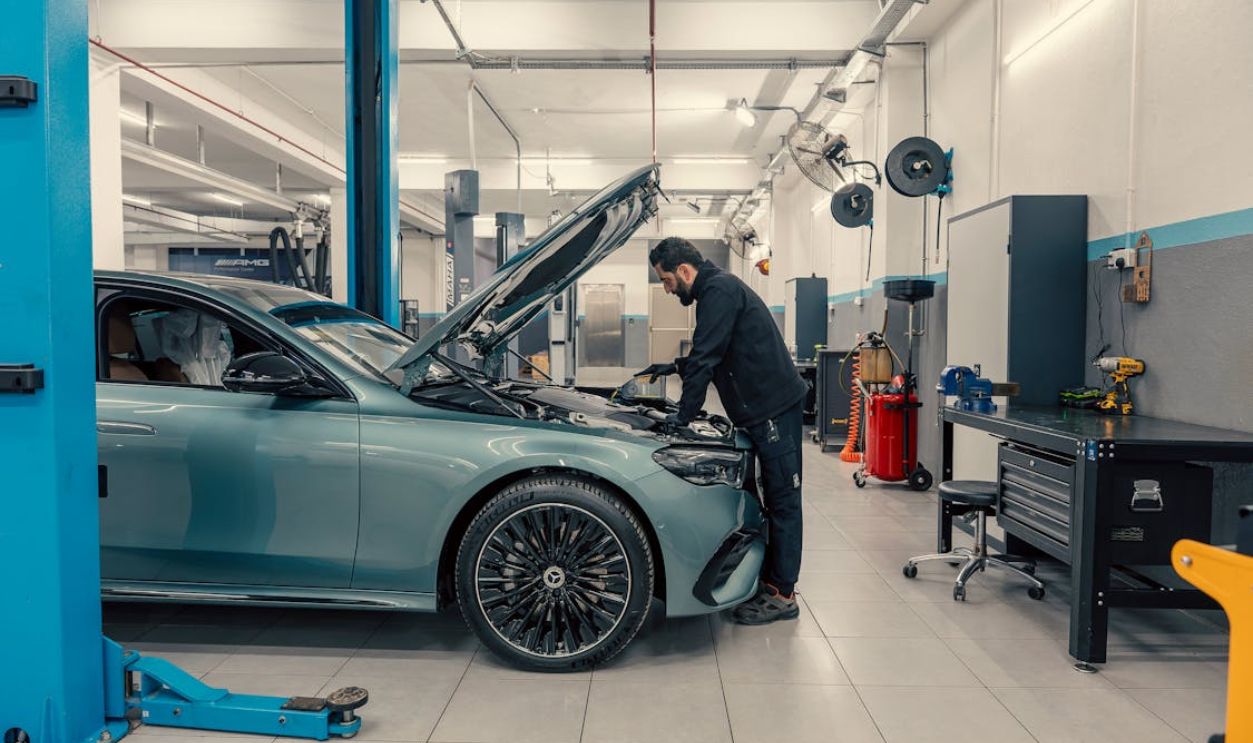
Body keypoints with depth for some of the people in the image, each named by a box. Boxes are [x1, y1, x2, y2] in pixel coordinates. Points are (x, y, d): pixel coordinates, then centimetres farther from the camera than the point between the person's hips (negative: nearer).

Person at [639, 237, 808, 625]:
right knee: (775, 498, 14)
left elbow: (706, 359, -19)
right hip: (766, 408, 11)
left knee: (783, 499, -4)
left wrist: (682, 416, -13)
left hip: (775, 407, -11)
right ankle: (770, 582, 23)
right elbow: (711, 354, 32)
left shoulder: (719, 290, -14)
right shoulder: (717, 290, 19)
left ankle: (782, 595, 3)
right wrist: (675, 367, 30)